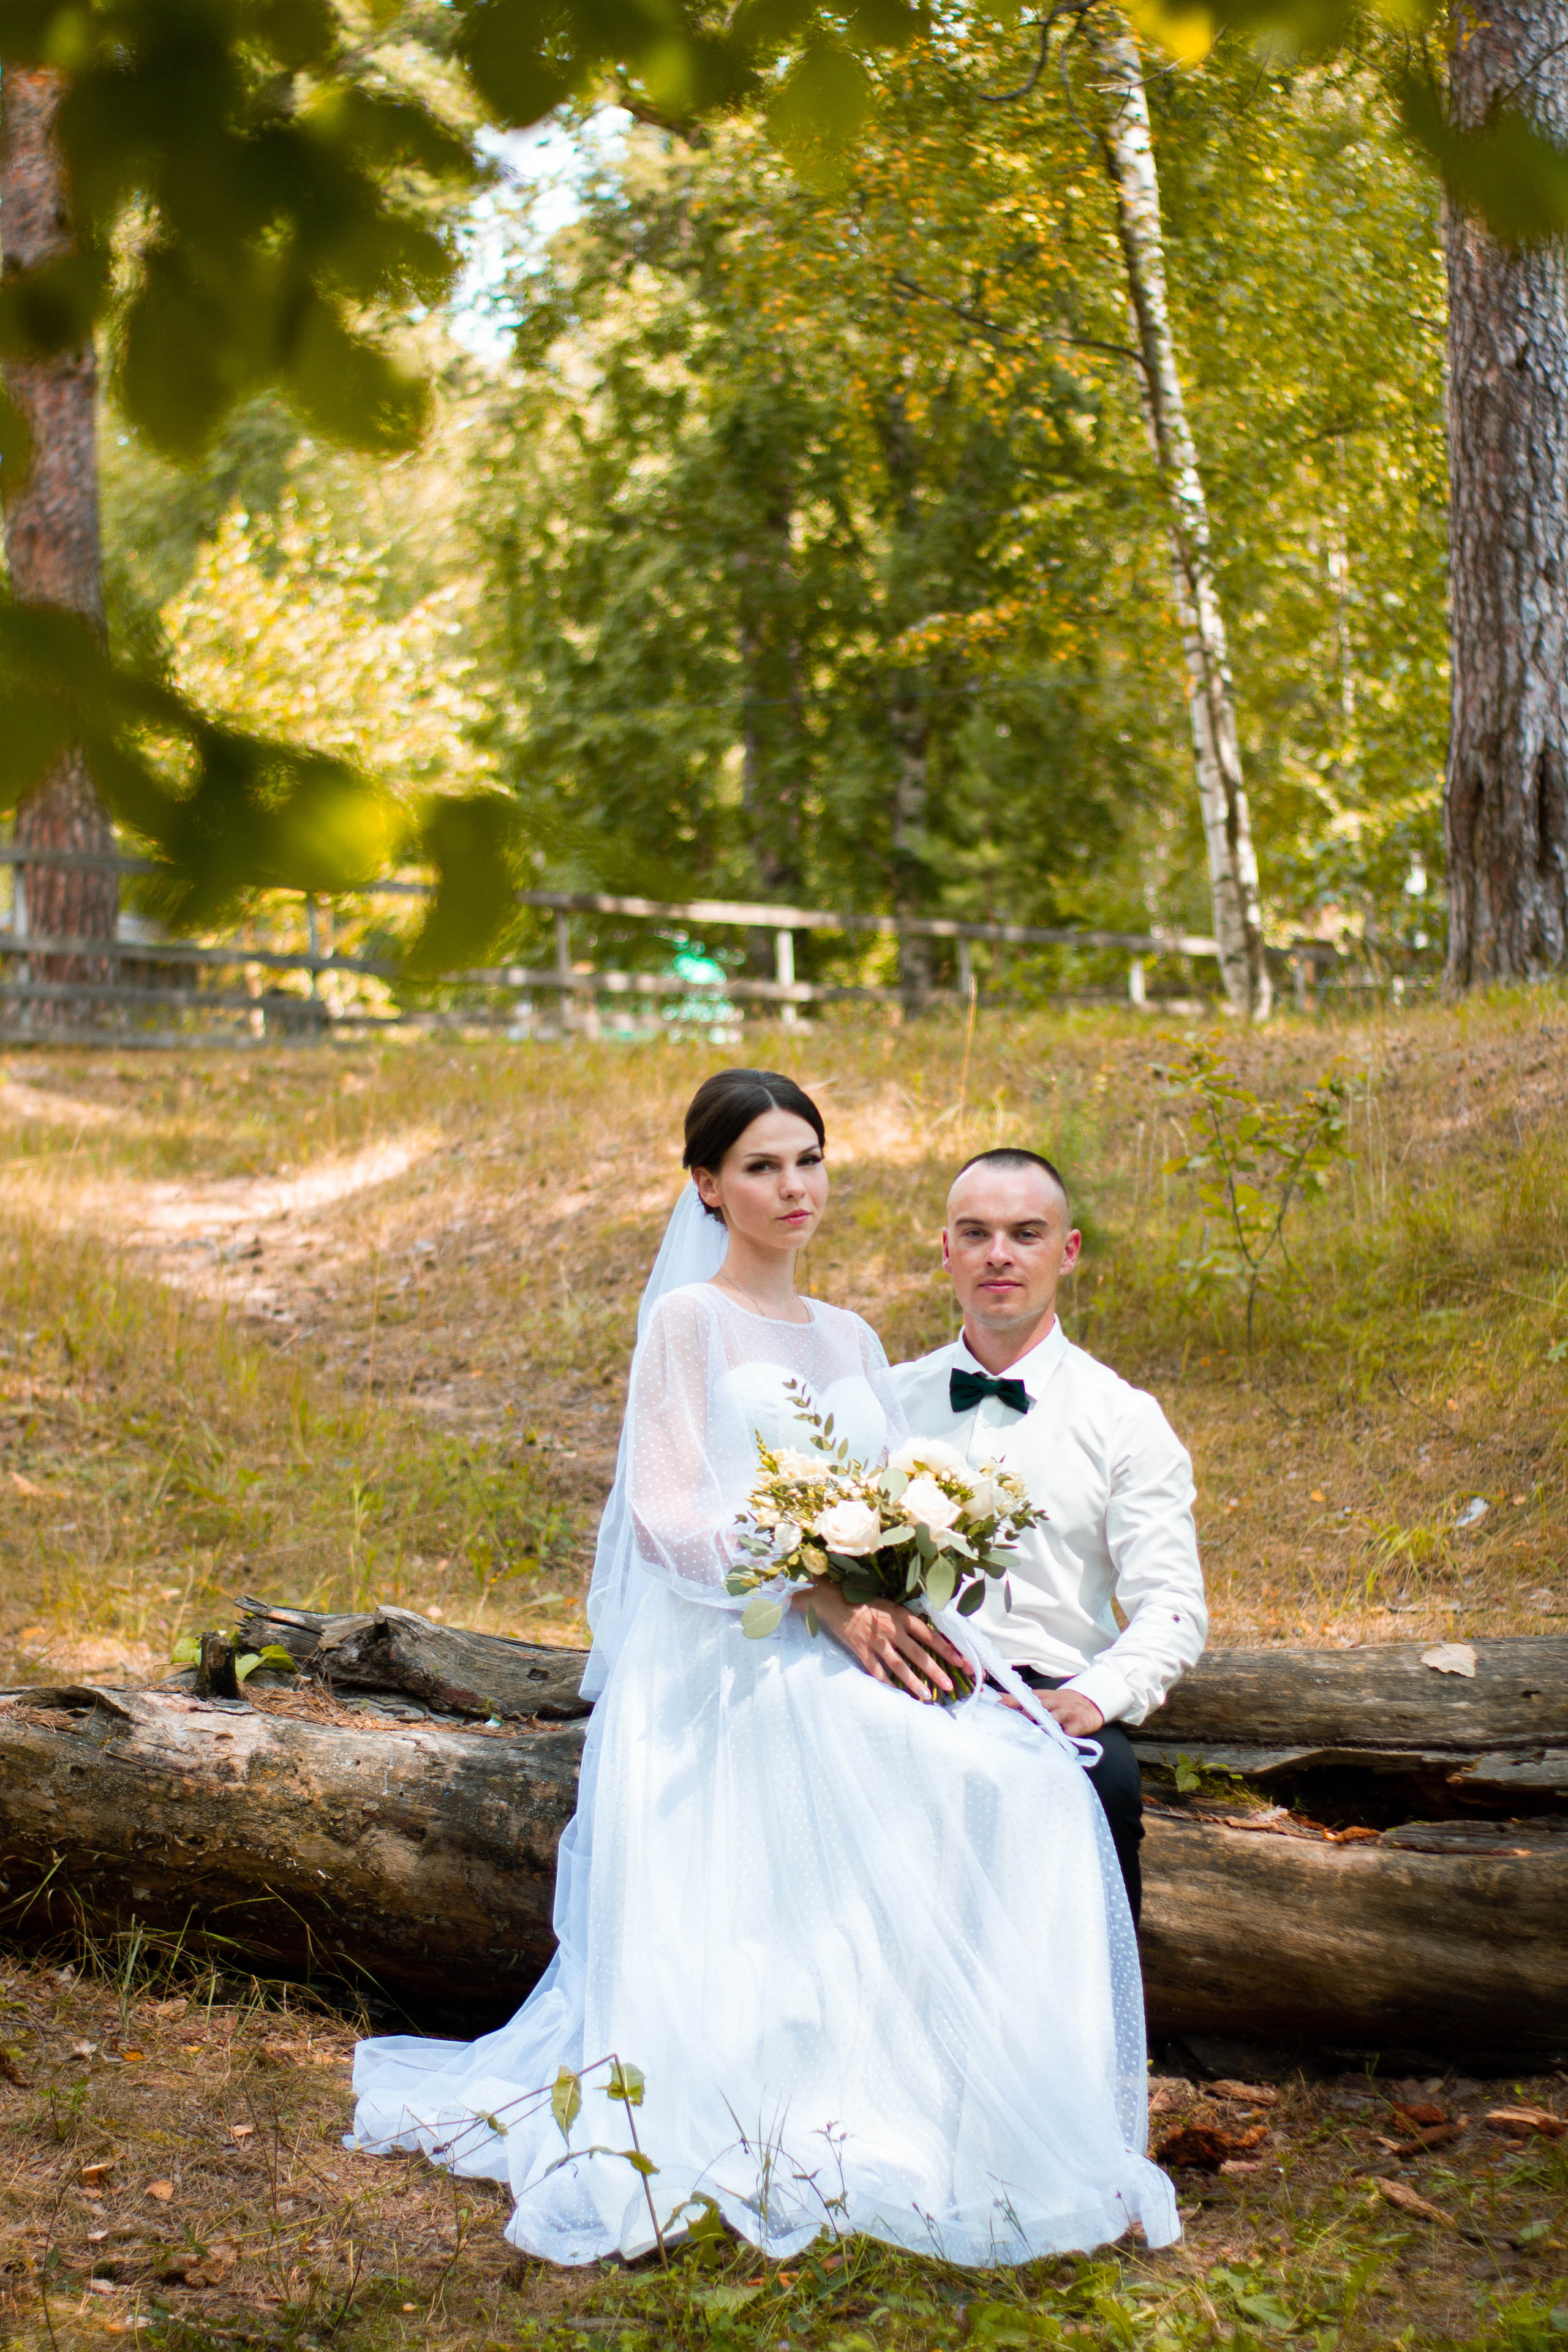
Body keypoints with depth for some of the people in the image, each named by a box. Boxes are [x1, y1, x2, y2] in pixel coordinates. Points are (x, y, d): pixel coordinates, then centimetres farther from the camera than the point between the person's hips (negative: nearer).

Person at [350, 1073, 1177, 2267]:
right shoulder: (688, 1320, 4)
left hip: (853, 1656, 5)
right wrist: (827, 1599, -15)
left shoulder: (851, 1340, 23)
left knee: (1028, 1788, -21)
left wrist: (909, 1617, -4)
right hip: (729, 1664, -5)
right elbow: (677, 1513, -6)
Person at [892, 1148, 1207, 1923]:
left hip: (1052, 1695, -1)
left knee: (1103, 1781, -35)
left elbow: (1171, 1607, 2)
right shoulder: (888, 1401, 17)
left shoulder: (1123, 1418, 10)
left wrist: (1094, 1695, -18)